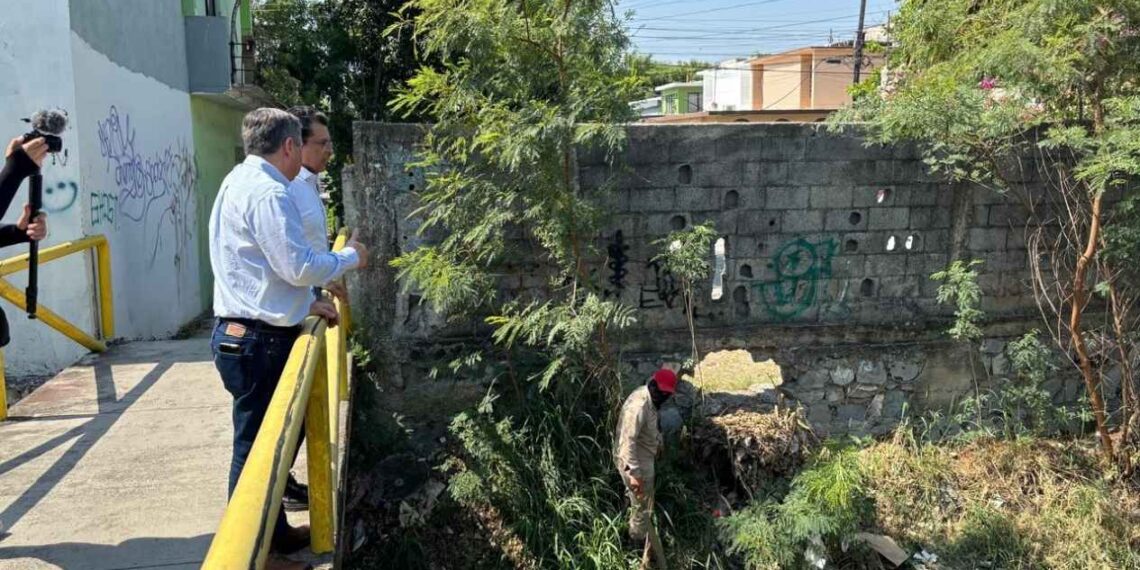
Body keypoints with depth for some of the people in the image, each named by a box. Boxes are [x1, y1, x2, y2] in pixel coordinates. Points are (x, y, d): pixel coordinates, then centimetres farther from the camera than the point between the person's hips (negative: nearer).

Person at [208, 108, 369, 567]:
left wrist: (306, 304, 18)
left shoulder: (241, 182, 16)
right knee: (256, 447, 0)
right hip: (257, 341, -10)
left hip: (246, 334, 10)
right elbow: (299, 266, -21)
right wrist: (349, 257, -5)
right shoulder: (268, 192, -18)